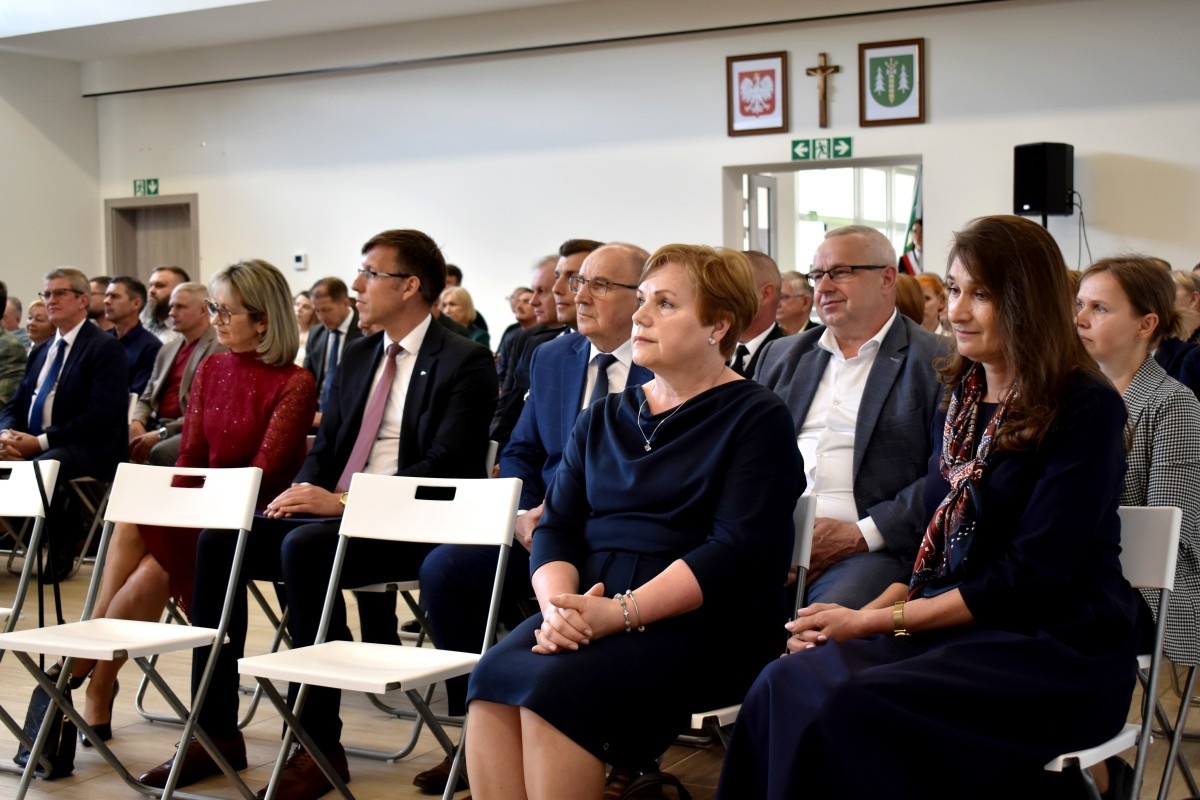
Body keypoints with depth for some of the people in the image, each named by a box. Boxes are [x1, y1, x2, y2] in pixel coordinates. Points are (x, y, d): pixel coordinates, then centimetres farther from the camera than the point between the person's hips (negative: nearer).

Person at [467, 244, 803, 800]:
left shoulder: (756, 418, 1)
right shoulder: (601, 420, 19)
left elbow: (738, 550, -12)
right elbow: (555, 529, 11)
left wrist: (623, 612, -22)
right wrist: (559, 603, -12)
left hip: (706, 623, -5)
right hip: (590, 607, 5)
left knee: (555, 686, -30)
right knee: (495, 677, -25)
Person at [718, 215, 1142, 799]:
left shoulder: (1086, 410, -8)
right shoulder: (959, 397, 14)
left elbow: (1032, 579, -14)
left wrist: (875, 621, -14)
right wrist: (868, 613, -4)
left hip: (1055, 649, -6)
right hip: (954, 627, 6)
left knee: (849, 708, -31)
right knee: (787, 682, -23)